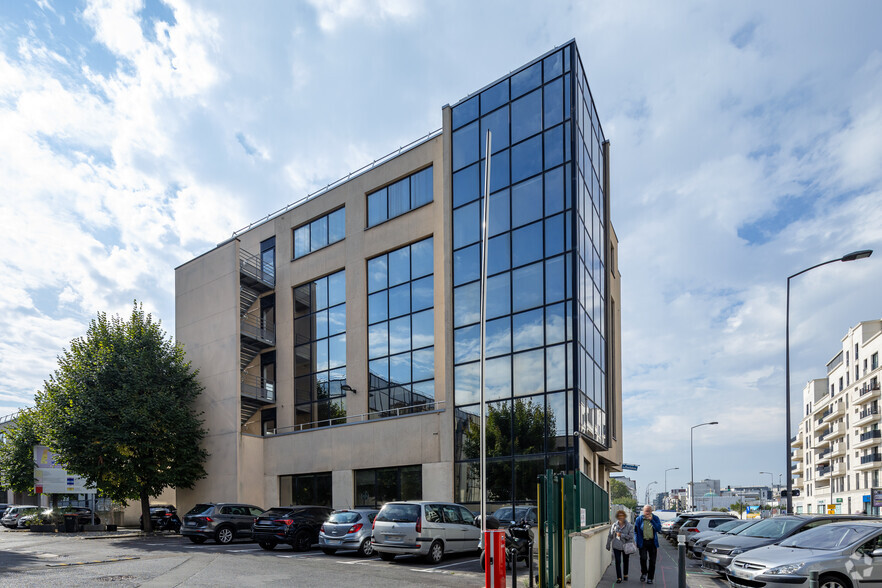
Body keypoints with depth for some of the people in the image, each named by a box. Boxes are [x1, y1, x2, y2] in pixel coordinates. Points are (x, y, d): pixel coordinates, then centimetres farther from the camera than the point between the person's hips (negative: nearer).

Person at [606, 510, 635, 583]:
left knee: (625, 561, 15)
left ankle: (625, 575, 35)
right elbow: (610, 536, 8)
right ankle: (619, 577, -1)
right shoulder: (614, 525, 0)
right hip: (616, 546, 0)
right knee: (618, 562, -7)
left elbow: (631, 536, -13)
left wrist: (621, 535, -21)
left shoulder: (629, 526, -6)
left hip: (626, 546, 0)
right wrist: (608, 545, 11)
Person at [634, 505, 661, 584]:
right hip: (643, 542, -1)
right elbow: (635, 531, 8)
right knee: (643, 558, -14)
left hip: (652, 542, 1)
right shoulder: (639, 519, 2)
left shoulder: (655, 519, 2)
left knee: (652, 561, 3)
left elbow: (659, 529, -11)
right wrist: (637, 541, 0)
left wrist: (651, 520, -17)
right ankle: (644, 573, 10)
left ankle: (650, 578, 14)